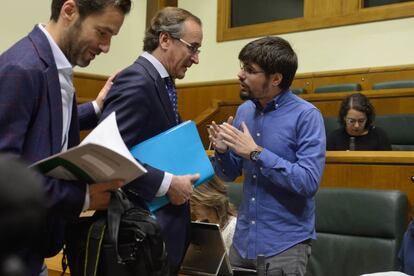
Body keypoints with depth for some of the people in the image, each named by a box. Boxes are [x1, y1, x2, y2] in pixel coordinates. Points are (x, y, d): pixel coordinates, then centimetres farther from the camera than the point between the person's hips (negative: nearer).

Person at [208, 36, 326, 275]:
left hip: (285, 244, -5)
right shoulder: (244, 110, 4)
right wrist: (222, 150, -10)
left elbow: (309, 182, -22)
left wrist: (256, 153, -22)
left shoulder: (306, 115, -14)